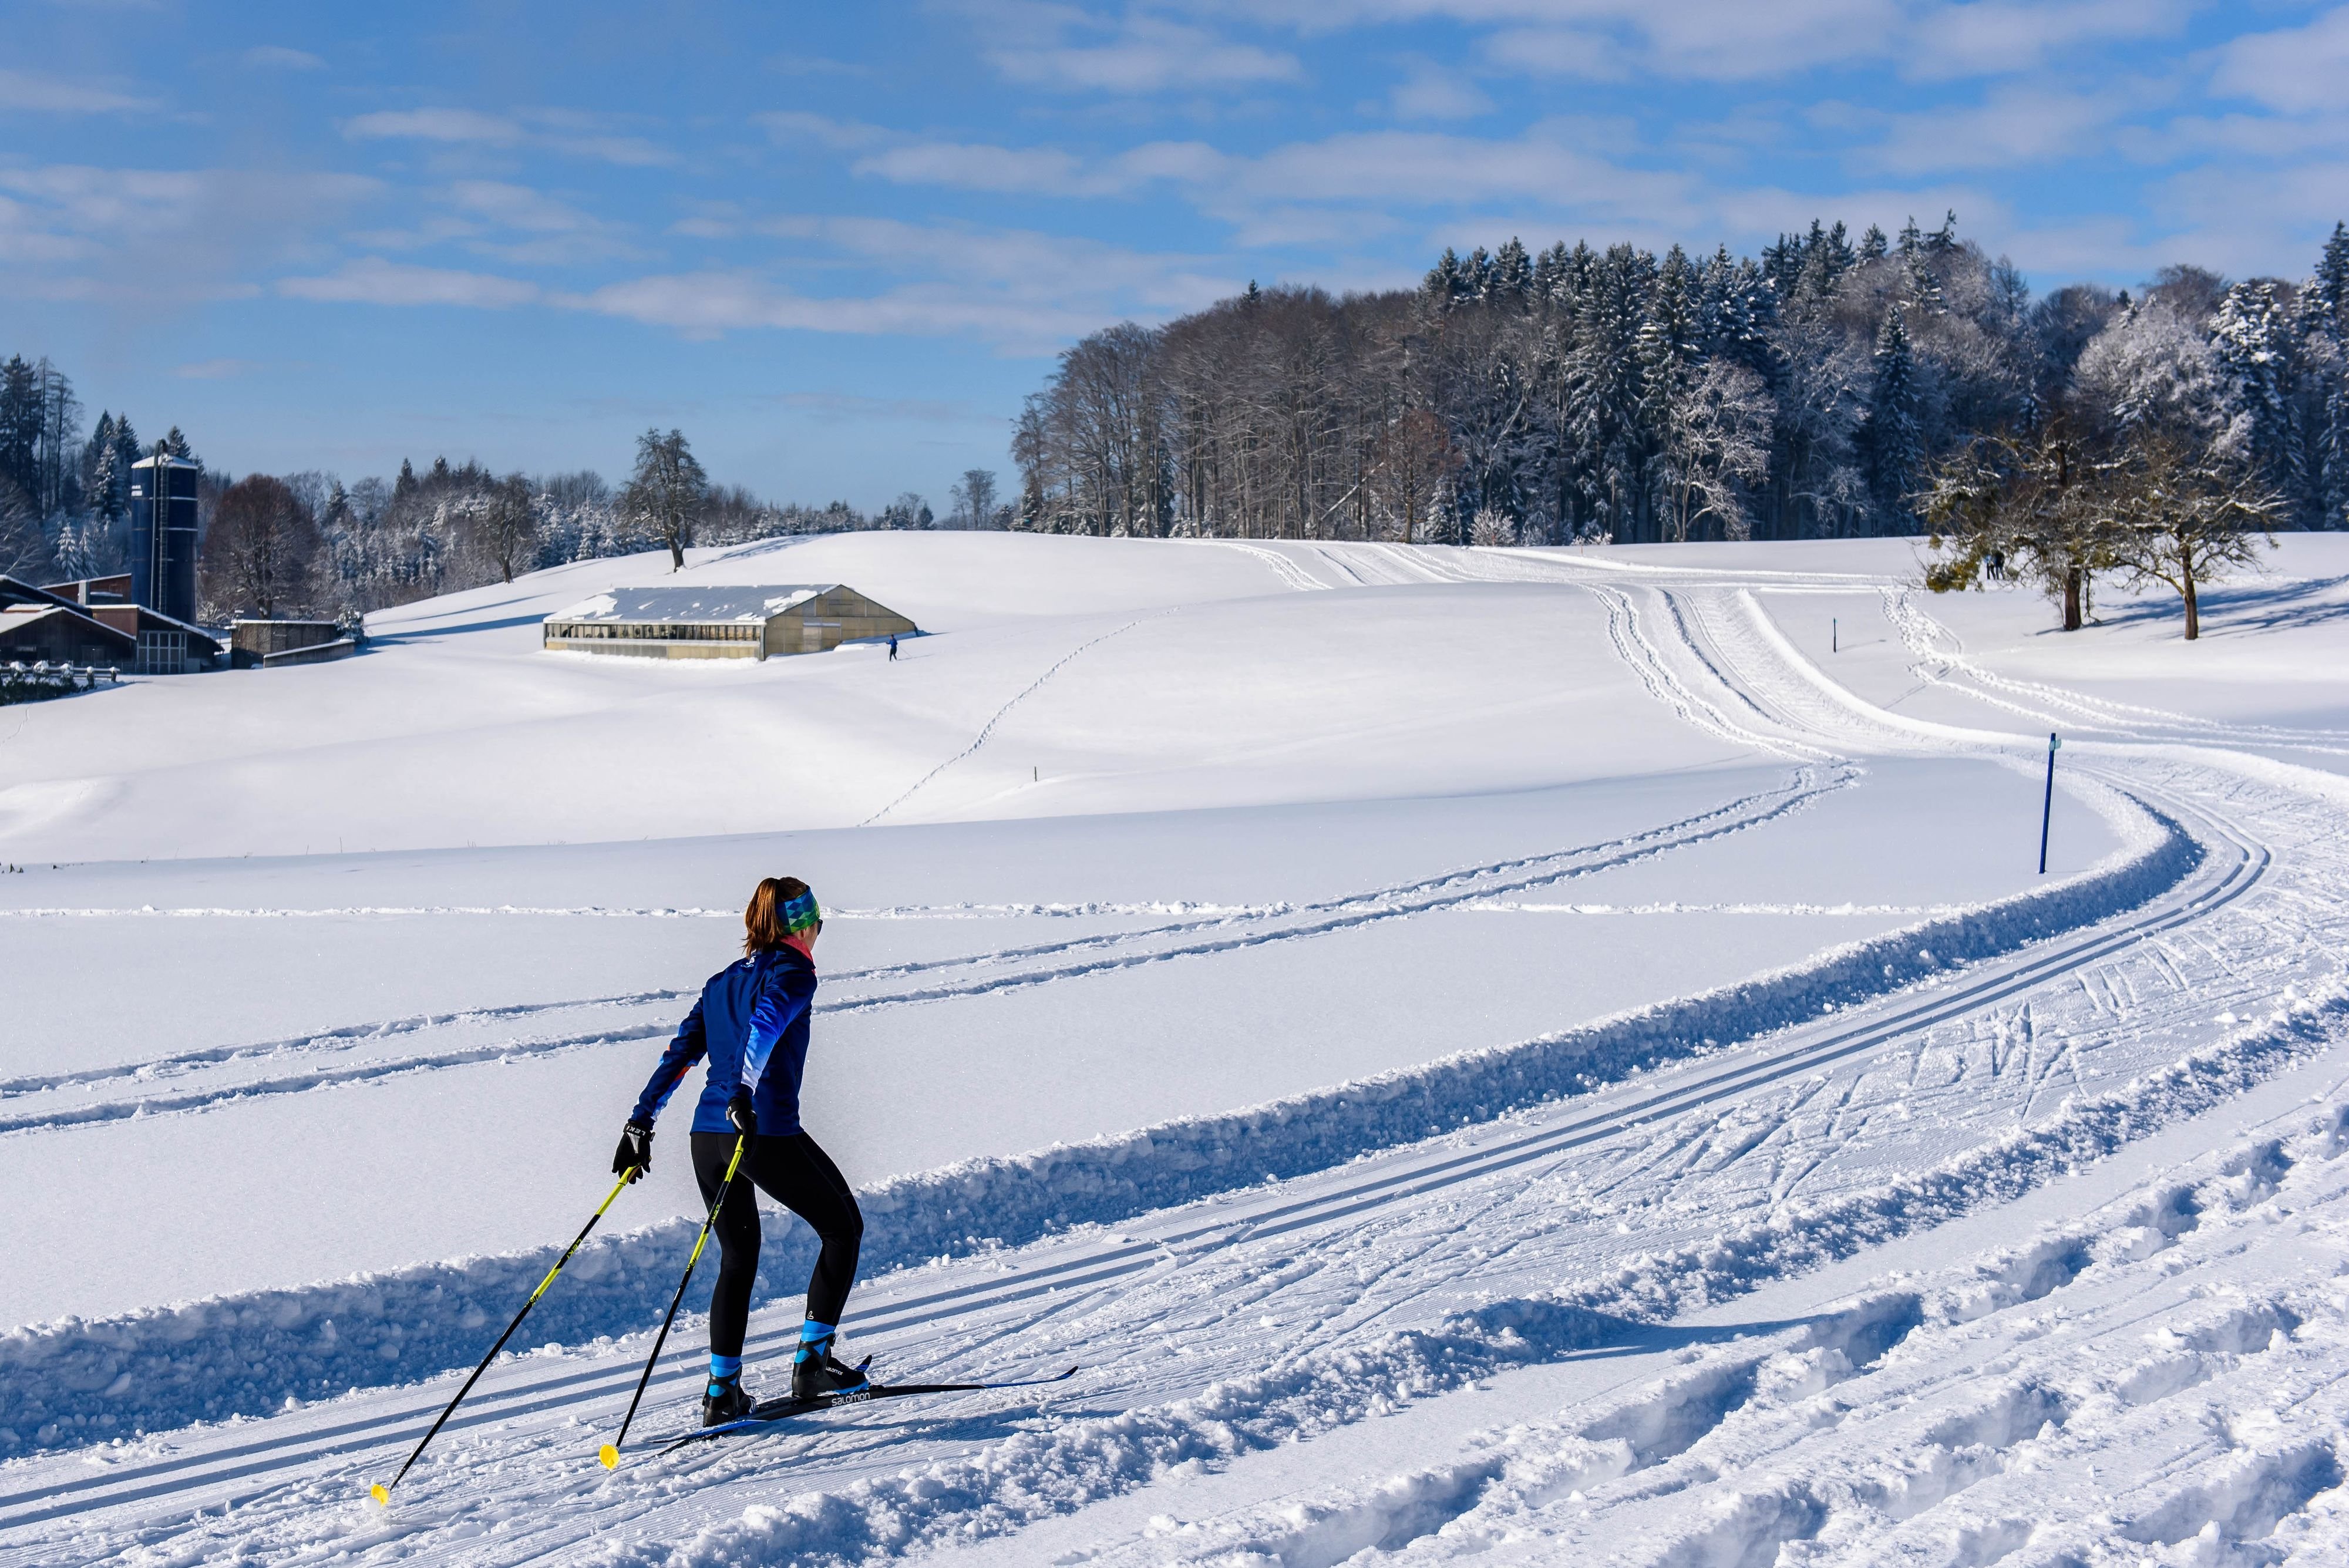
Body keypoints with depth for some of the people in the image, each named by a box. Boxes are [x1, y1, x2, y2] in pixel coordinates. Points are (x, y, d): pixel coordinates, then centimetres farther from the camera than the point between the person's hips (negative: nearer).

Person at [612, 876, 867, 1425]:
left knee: (738, 1259, 21)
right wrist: (744, 1095, -33)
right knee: (843, 1228, 14)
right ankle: (812, 1361, 11)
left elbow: (680, 1054, 13)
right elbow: (764, 1026, -22)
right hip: (768, 1134, -7)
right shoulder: (793, 972, -2)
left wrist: (640, 1122, 12)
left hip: (708, 1138, 7)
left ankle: (722, 1390, 15)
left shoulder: (723, 981, 18)